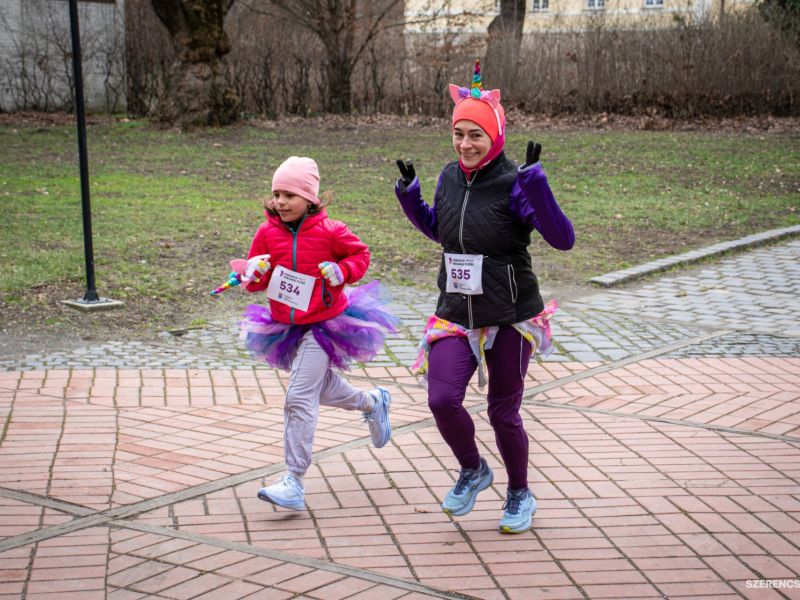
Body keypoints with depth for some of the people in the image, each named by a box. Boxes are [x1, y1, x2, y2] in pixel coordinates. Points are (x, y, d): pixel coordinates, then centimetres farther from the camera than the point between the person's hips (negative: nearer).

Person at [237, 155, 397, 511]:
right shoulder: (268, 233, -3)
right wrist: (253, 274, -20)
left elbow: (360, 254, 3)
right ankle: (372, 403, 55)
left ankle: (294, 483, -13)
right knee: (321, 388, 24)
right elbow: (255, 281, 3)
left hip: (324, 324, -6)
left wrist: (342, 271, -16)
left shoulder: (329, 231, -13)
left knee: (299, 399, -15)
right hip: (286, 325, 6)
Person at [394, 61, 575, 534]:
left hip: (510, 319, -4)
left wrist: (535, 184, -33)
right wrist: (409, 195, 6)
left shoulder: (513, 185, -15)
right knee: (442, 400, -13)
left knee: (503, 414, 7)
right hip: (456, 316, 4)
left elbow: (563, 239, -24)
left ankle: (520, 495, 34)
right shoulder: (450, 179, 2)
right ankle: (473, 471, 18)